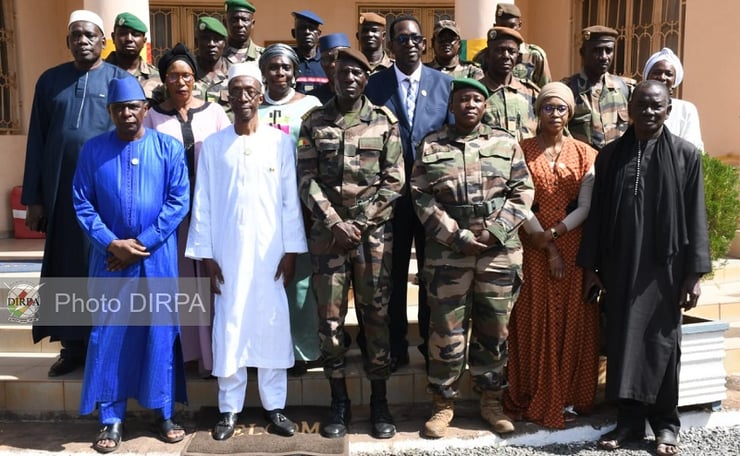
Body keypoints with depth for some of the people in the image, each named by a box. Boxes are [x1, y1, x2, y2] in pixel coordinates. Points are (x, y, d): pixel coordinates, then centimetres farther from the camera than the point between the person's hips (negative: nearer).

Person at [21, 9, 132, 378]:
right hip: (61, 189, 3)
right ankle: (73, 346, 19)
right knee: (65, 266, 8)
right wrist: (33, 198, 4)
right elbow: (36, 141, 9)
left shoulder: (122, 80, 2)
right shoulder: (50, 81, 10)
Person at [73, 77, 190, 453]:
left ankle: (165, 412, 19)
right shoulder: (93, 150, 3)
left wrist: (142, 244, -10)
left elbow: (179, 202, -5)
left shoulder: (169, 148, 0)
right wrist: (112, 243, -12)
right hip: (110, 258, 1)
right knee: (108, 334, 5)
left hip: (157, 257, -1)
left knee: (160, 332, 5)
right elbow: (82, 204, 1)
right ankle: (111, 418, 17)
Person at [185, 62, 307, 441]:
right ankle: (229, 408, 16)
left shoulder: (281, 142, 3)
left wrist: (291, 250, -3)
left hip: (270, 249, 0)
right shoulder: (212, 145, 5)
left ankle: (274, 406, 15)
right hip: (227, 250, 1)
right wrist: (205, 253, -1)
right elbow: (202, 204, 3)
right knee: (229, 327, 5)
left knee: (272, 325, 4)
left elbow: (291, 201, 1)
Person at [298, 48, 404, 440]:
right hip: (328, 232, 1)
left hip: (374, 233, -1)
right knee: (330, 318, 4)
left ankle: (379, 401, 18)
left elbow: (394, 180, -1)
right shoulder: (314, 122, 5)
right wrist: (335, 223, -11)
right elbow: (306, 180, -1)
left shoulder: (385, 121, 3)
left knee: (376, 315, 4)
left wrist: (361, 224, -8)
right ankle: (339, 401, 19)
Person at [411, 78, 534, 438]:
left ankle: (491, 400, 26)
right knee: (447, 331, 3)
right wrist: (458, 237, -11)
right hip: (447, 253, -1)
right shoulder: (431, 145, 4)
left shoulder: (506, 143, 9)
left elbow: (523, 192, 4)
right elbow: (422, 197, -2)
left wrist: (493, 232, -9)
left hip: (500, 252, 2)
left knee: (494, 329, 10)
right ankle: (443, 404, 18)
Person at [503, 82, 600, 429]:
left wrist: (553, 233, -14)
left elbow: (586, 205, 0)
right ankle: (533, 400, 11)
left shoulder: (584, 154, 6)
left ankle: (565, 398, 17)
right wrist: (549, 249, -10)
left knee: (571, 322, 4)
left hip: (573, 247, 2)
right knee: (534, 321, 1)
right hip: (534, 248, -2)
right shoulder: (522, 151, 1)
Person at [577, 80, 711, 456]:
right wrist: (590, 265, 4)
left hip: (666, 266, -2)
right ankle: (629, 420, 19)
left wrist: (694, 272, -5)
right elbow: (597, 212, 7)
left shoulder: (686, 154, 0)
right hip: (619, 265, 2)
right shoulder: (610, 154, 5)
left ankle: (665, 423, 20)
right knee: (622, 341, 6)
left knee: (661, 343, 5)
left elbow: (695, 216, -2)